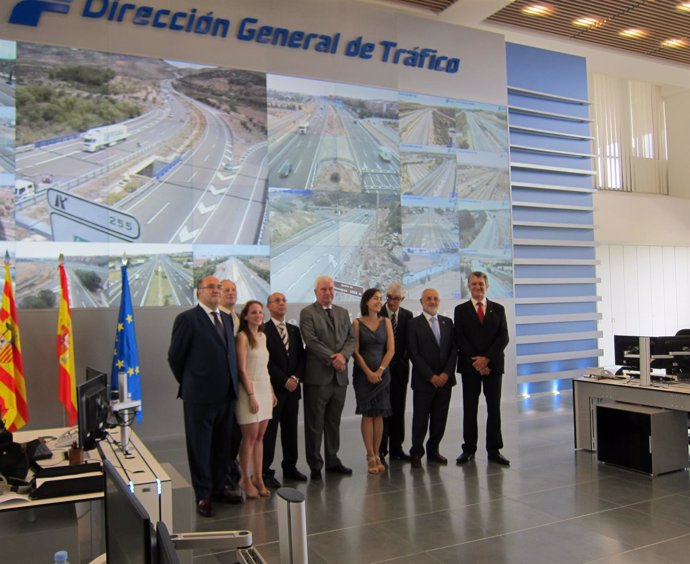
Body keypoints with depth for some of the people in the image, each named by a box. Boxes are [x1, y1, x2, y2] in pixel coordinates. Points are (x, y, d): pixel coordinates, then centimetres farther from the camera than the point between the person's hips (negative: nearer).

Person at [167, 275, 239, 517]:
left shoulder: (226, 318, 12)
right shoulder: (187, 318, -8)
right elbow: (175, 356, -4)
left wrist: (232, 384, 12)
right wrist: (189, 383, 5)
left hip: (226, 394, 6)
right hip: (200, 395, -6)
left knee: (222, 445, 15)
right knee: (200, 447, 6)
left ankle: (218, 488, 29)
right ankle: (203, 496, 17)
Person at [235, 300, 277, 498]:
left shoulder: (263, 336, 12)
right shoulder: (242, 336, -8)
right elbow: (242, 369, -13)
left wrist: (271, 391, 11)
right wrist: (251, 396, -16)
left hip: (265, 389, 6)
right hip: (250, 389, -6)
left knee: (260, 437, 9)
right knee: (250, 437, -1)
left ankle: (258, 478, 16)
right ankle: (246, 479, 12)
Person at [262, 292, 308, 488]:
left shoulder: (295, 330, 14)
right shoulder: (263, 330, -6)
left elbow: (301, 356, 11)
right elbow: (266, 360, -12)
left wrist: (295, 377, -5)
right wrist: (284, 380, -13)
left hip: (292, 388, 6)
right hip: (273, 388, -6)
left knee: (291, 430, 11)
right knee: (269, 431, -1)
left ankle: (290, 467, 21)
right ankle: (265, 472, 6)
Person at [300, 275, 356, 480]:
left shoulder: (343, 313, 15)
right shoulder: (307, 313, -3)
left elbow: (351, 338, 9)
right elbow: (311, 341, -13)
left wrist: (343, 355, -10)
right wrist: (332, 358, -16)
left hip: (340, 375, 5)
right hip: (317, 376, -5)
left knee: (334, 422, 14)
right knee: (315, 423, 3)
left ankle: (332, 461, 25)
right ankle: (315, 465, 13)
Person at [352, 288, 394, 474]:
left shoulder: (386, 322, 7)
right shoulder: (357, 323, -1)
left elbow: (391, 349, 1)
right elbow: (355, 351, -4)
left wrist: (380, 371, -9)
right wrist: (368, 372, -12)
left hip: (382, 373, 3)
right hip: (363, 373, -2)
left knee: (379, 415, 3)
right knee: (367, 414, -2)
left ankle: (377, 455, 10)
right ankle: (371, 457, 3)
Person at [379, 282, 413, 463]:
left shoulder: (408, 316, 6)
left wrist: (405, 359, -6)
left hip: (400, 369, 4)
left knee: (398, 411, 10)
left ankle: (396, 449, 19)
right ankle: (380, 450, 7)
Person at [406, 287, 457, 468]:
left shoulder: (447, 322, 11)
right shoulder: (414, 324, -3)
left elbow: (454, 350, 7)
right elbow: (414, 354, -8)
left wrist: (446, 373, -6)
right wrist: (431, 376, -12)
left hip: (445, 379, 4)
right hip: (423, 381, -4)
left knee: (440, 418, 8)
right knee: (420, 419, 2)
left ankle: (433, 450, 23)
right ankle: (416, 453, 15)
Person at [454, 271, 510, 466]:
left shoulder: (498, 309, 8)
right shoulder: (461, 310, 5)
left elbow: (503, 338, 0)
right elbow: (459, 339, -3)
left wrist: (486, 358, -12)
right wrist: (476, 361, -12)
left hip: (493, 365, 1)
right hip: (469, 366, -1)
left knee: (494, 408, 4)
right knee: (469, 409, 4)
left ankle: (494, 450, 11)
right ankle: (469, 449, 12)